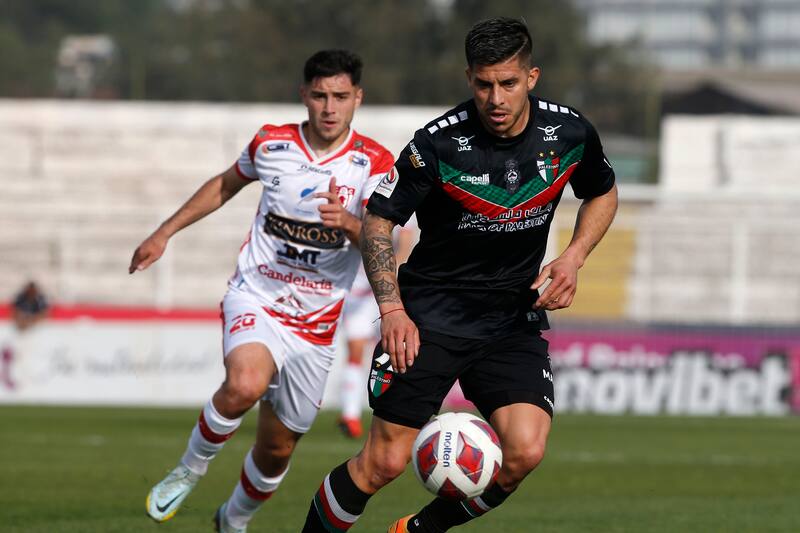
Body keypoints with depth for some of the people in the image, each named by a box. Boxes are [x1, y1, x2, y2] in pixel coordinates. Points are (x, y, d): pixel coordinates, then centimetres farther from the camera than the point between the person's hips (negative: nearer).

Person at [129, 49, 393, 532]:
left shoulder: (374, 163, -8)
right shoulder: (272, 144, -3)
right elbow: (227, 184, 18)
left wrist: (347, 221, -43)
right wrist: (165, 233, 20)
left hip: (317, 324, 1)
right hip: (256, 300, -1)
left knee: (277, 449, 10)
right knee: (245, 385, -35)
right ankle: (190, 469, -9)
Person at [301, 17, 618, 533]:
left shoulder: (569, 132, -6)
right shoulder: (438, 143, -16)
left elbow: (603, 194, 15)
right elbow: (378, 221, -6)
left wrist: (573, 258, -2)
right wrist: (392, 309, -19)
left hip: (515, 315, 3)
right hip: (431, 312, -3)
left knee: (525, 452, -16)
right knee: (385, 462, -9)